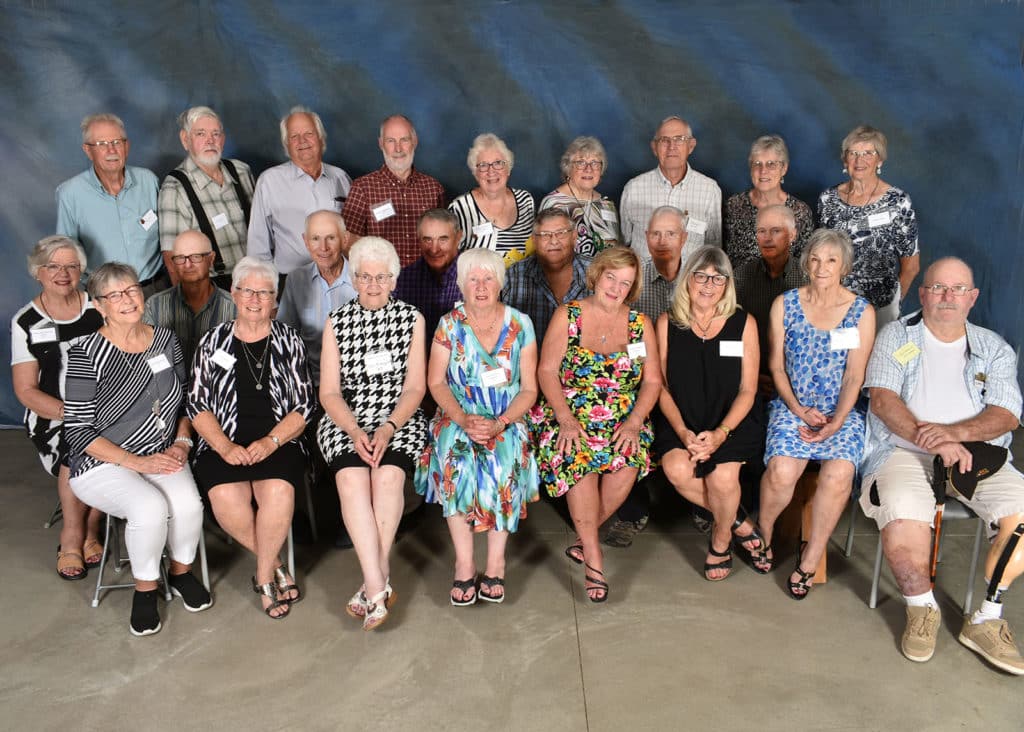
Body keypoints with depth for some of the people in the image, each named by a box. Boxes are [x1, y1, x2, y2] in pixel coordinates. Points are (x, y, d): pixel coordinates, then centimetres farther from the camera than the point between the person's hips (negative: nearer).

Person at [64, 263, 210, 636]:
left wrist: (182, 442, -3)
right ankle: (145, 588, -2)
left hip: (163, 457, 4)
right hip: (103, 464, -3)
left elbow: (185, 401, 15)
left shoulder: (165, 340, 4)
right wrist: (138, 463, -17)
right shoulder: (86, 353, -10)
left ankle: (181, 572, 6)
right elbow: (78, 431, -11)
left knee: (188, 503, -26)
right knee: (151, 507, -32)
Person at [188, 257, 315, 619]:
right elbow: (198, 405, 6)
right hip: (224, 443, 1)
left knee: (278, 492, -30)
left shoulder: (288, 341, 9)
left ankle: (264, 577, -6)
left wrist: (270, 442, -12)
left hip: (278, 441, -1)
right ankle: (276, 568, -3)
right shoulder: (213, 342, 11)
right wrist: (224, 446, -10)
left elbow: (304, 404, 3)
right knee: (226, 499, -28)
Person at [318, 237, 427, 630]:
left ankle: (373, 584, -20)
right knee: (351, 478, -29)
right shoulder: (337, 322, 9)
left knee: (388, 475, -30)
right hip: (346, 421, 1)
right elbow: (329, 391, 3)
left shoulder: (411, 319, 8)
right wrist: (355, 431, -15)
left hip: (400, 420, 0)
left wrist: (388, 429, -16)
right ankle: (379, 586, -28)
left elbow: (415, 387, 1)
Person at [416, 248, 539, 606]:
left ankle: (495, 563, -19)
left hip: (507, 420, 0)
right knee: (453, 457, -31)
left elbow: (529, 388, 1)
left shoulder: (520, 324, 2)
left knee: (505, 460, -31)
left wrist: (500, 423, -16)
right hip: (457, 418, 0)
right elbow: (436, 382, 0)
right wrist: (464, 419, -17)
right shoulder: (449, 324, 3)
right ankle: (464, 564, -22)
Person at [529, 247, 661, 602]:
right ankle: (593, 557, -19)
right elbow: (547, 371, -5)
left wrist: (634, 423, -13)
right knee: (578, 460, -32)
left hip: (623, 421, 2)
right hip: (570, 417, -1)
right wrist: (566, 420, -17)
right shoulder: (567, 316, 1)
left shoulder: (640, 323, 7)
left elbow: (653, 380, 3)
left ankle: (584, 539, -5)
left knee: (629, 462, -28)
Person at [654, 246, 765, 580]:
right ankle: (735, 521, 3)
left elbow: (747, 390, -1)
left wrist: (720, 433, -16)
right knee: (677, 469, -27)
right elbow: (661, 385, 0)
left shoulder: (743, 323, -1)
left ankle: (721, 539, 10)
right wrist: (683, 432, -14)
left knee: (722, 477, -25)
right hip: (680, 420, 1)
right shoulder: (668, 323, 1)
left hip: (732, 420, -1)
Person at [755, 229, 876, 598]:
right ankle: (764, 531, 5)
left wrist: (835, 423, -15)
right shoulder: (785, 304, 6)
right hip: (791, 405, 0)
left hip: (841, 411, 0)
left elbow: (854, 376, -1)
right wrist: (798, 410, -9)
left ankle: (812, 556, -7)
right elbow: (777, 366, 5)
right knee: (782, 470, -27)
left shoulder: (862, 312, 4)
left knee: (838, 474, -28)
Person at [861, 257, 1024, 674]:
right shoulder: (896, 336, 9)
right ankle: (922, 610, -6)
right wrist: (930, 440, -20)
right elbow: (882, 398, -5)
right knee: (903, 517, -33)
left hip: (977, 452, 3)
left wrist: (955, 432, -19)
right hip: (904, 449, -3)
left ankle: (986, 620, -6)